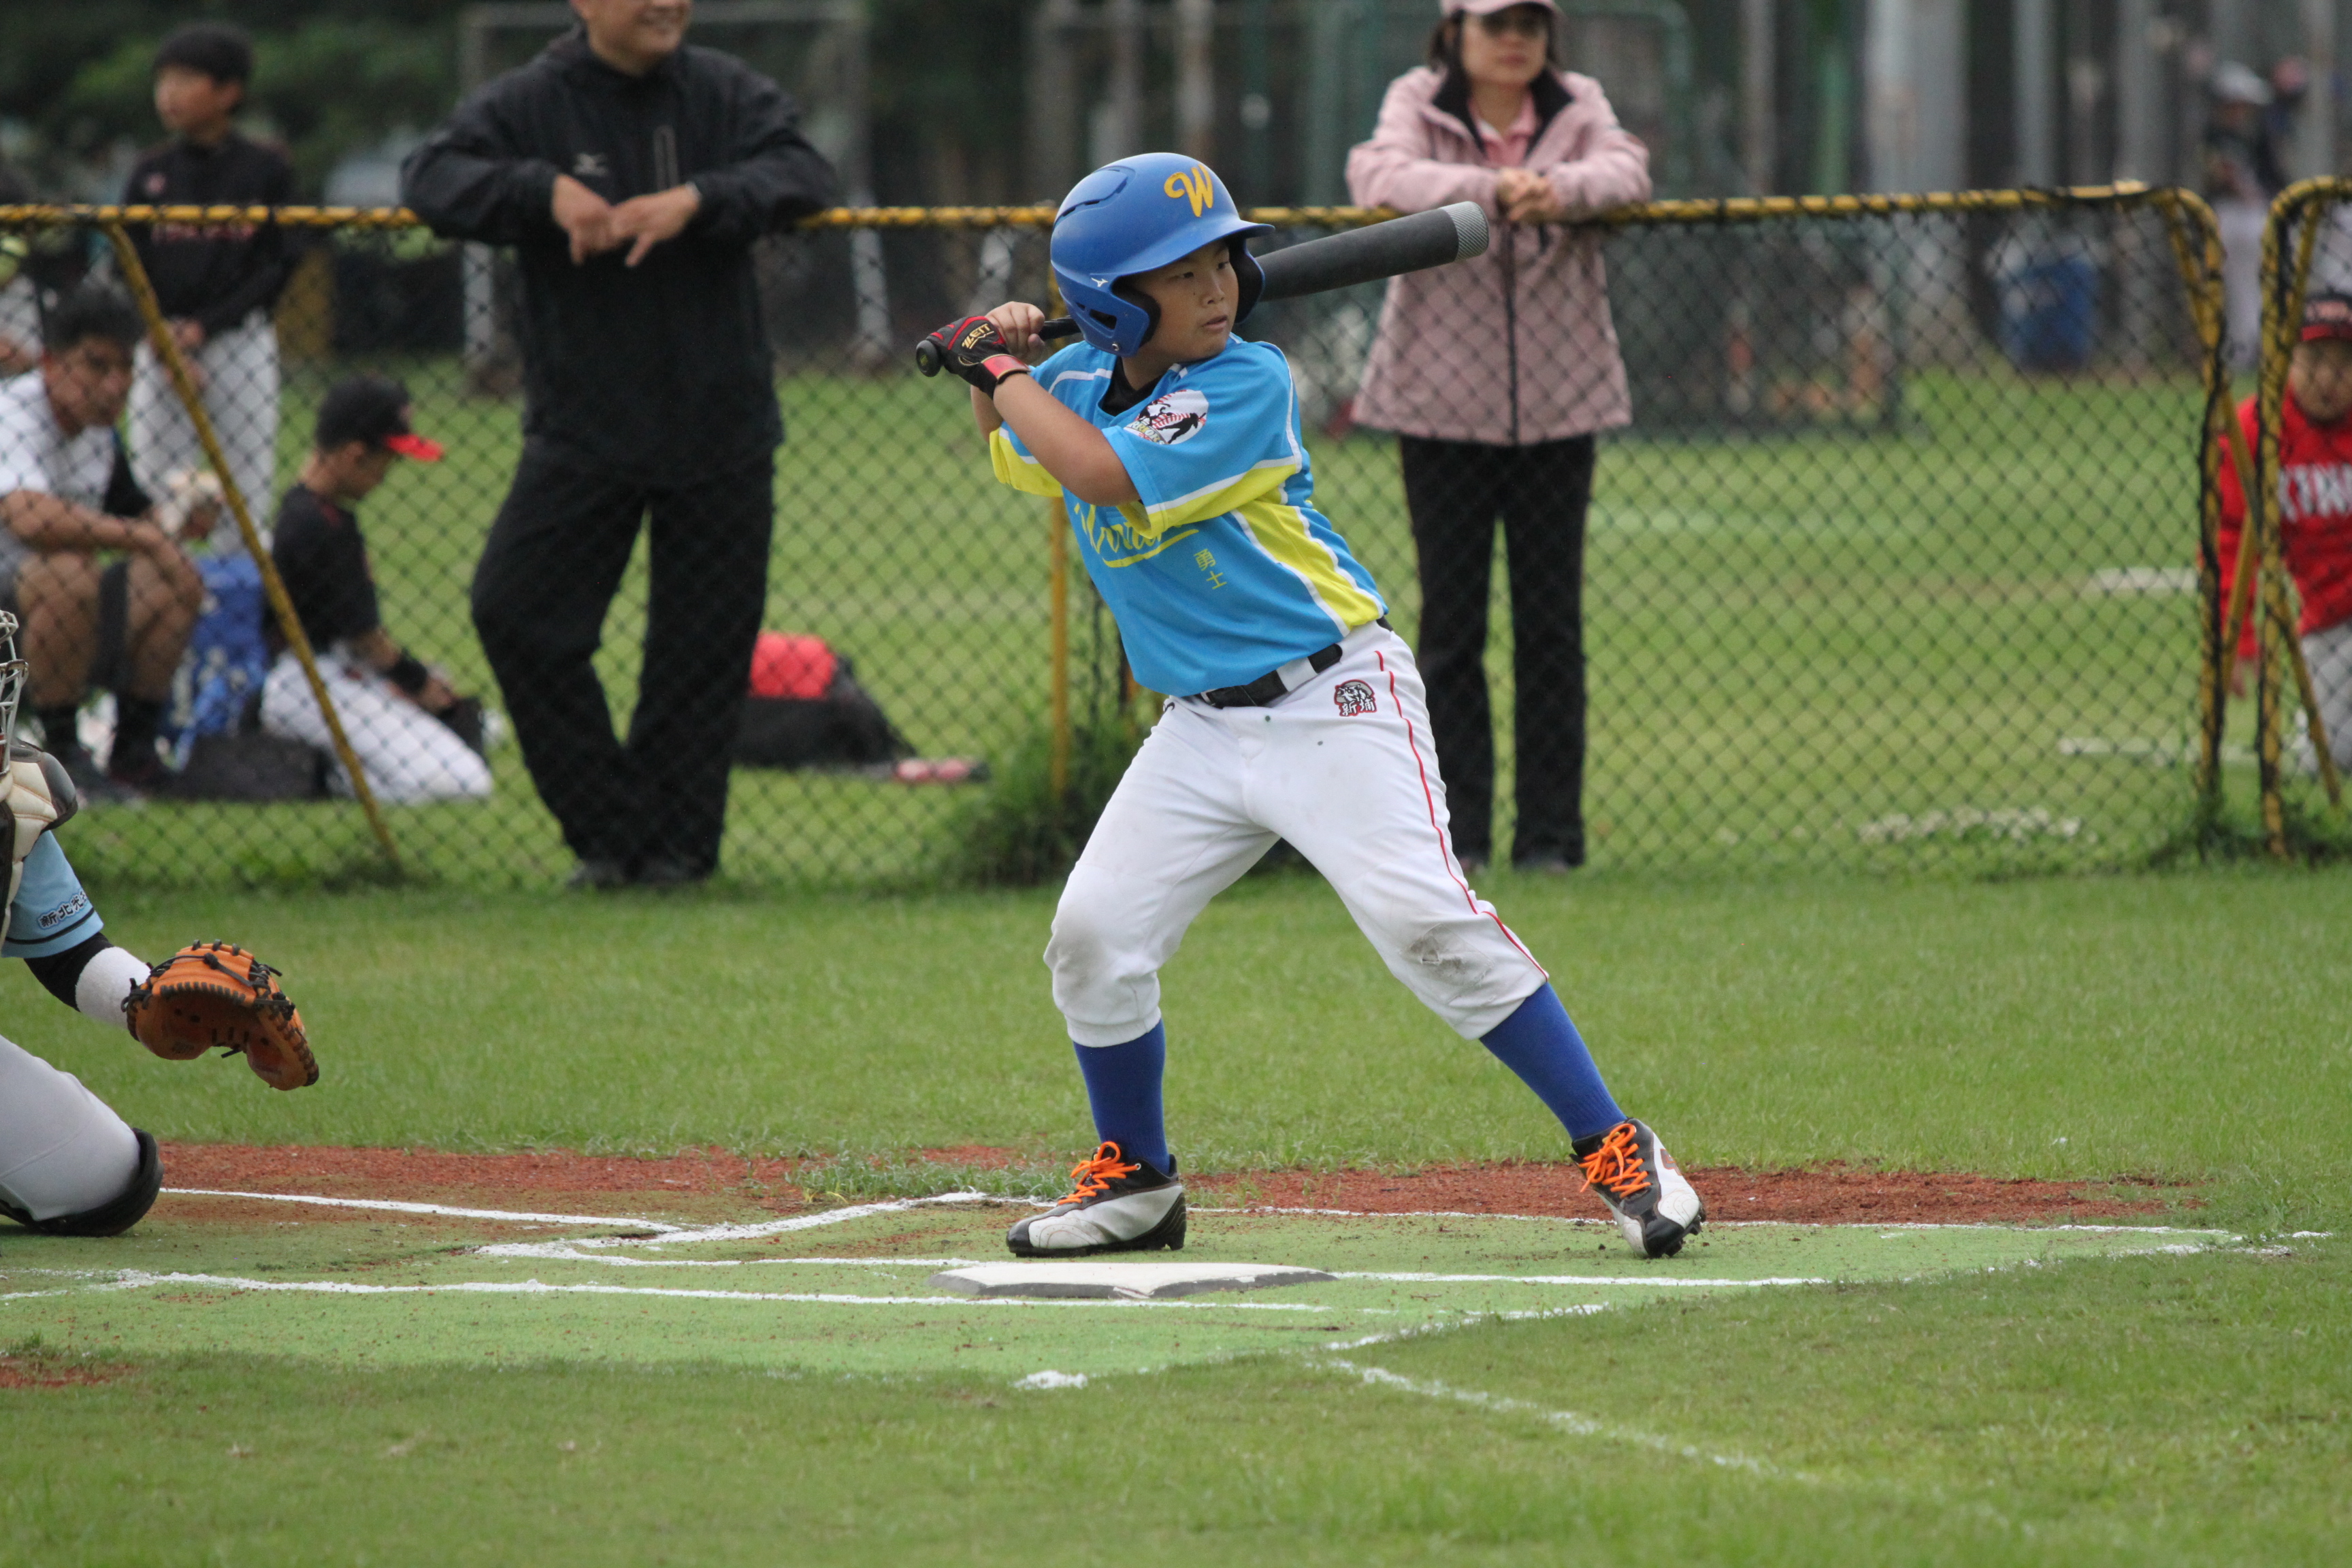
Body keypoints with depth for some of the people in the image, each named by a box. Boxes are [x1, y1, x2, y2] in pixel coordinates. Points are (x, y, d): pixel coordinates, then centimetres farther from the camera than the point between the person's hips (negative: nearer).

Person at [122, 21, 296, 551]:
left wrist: (205, 327, -11)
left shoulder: (266, 169, 1)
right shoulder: (151, 173, 7)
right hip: (160, 344, 2)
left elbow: (277, 267, -2)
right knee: (156, 494, -1)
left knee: (246, 488, -2)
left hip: (241, 340, -2)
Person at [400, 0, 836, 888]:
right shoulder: (528, 103, -1)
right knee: (514, 610, -11)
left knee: (704, 646, 1)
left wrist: (698, 199, -26)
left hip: (720, 431, 0)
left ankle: (678, 844, 14)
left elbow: (803, 173, -9)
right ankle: (607, 833, 1)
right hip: (582, 430, 0)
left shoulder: (729, 96, 4)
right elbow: (432, 175, -12)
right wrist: (547, 191, -27)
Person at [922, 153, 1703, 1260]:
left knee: (1425, 919, -20)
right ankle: (1135, 1183, 19)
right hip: (1202, 728, 7)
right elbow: (1014, 454, 28)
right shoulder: (1081, 380, 6)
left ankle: (1614, 1149, -15)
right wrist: (996, 364, 6)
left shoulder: (1247, 384, -16)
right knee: (1094, 935, 0)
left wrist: (1001, 373, -15)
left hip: (1331, 701, -7)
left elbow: (1108, 478, -27)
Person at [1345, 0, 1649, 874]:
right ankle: (1457, 830, 6)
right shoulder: (1419, 103, 0)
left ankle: (1550, 834, 8)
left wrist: (1560, 191, -35)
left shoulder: (1577, 108, 5)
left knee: (1551, 626, 3)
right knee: (1450, 627, 1)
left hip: (1558, 405, 1)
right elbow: (1378, 176, -20)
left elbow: (1625, 170, -13)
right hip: (1443, 404, -1)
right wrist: (1492, 190, -35)